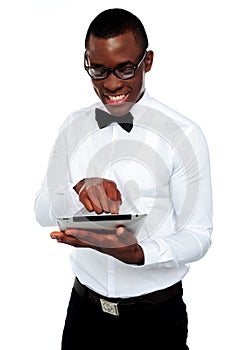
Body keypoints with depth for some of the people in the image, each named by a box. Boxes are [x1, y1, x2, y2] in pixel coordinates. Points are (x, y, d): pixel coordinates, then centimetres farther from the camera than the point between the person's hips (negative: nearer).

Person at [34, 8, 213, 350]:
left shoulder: (185, 135, -13)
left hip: (157, 314, -3)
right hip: (85, 306, 4)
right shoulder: (74, 127, 1)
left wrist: (138, 253, -30)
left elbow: (198, 236, -12)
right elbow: (43, 212, 1)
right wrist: (79, 190, -20)